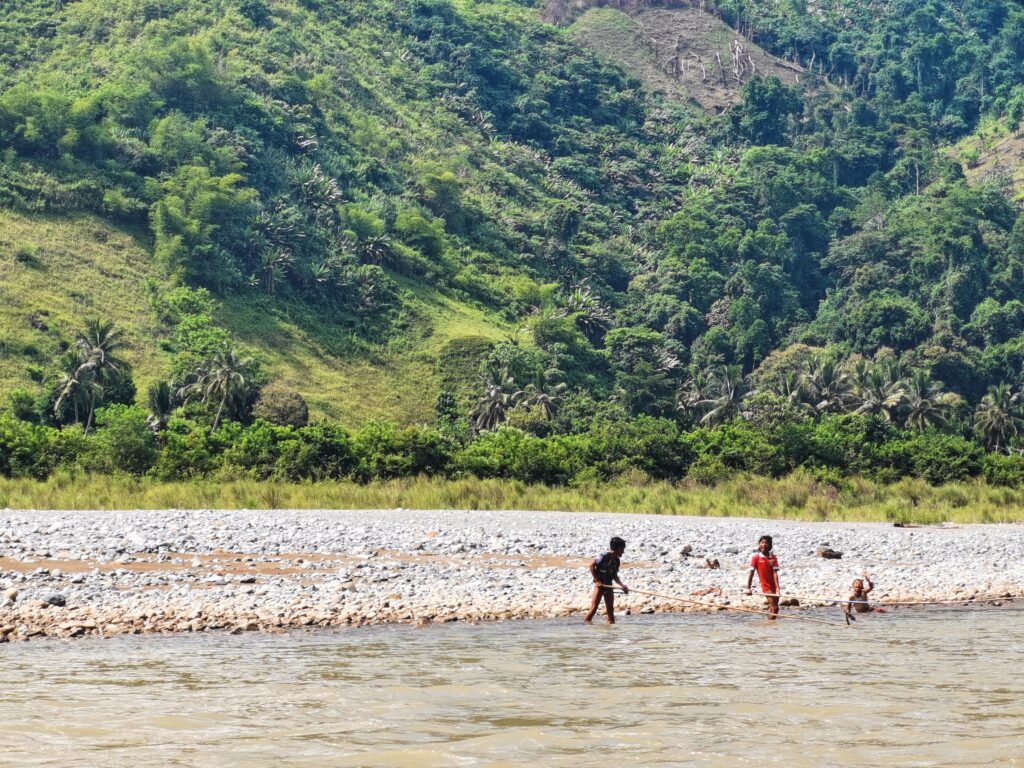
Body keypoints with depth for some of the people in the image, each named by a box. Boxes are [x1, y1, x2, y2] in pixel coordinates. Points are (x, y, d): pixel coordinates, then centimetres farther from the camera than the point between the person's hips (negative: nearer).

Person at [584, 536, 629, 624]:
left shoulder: (617, 560, 7)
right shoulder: (604, 557, -16)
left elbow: (615, 576, 13)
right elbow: (591, 566, -14)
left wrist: (622, 585, 0)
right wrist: (596, 580, -16)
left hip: (609, 586, 7)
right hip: (599, 584, -7)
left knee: (610, 609, 7)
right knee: (594, 607, -10)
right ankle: (586, 622, -4)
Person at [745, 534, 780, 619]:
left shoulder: (773, 558, 1)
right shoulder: (756, 557, -6)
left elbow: (775, 573, -8)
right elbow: (751, 573, -7)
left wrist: (777, 587, -18)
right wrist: (748, 588, -12)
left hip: (774, 586, 4)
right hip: (766, 587, -4)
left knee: (774, 607, 12)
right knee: (774, 607, -14)